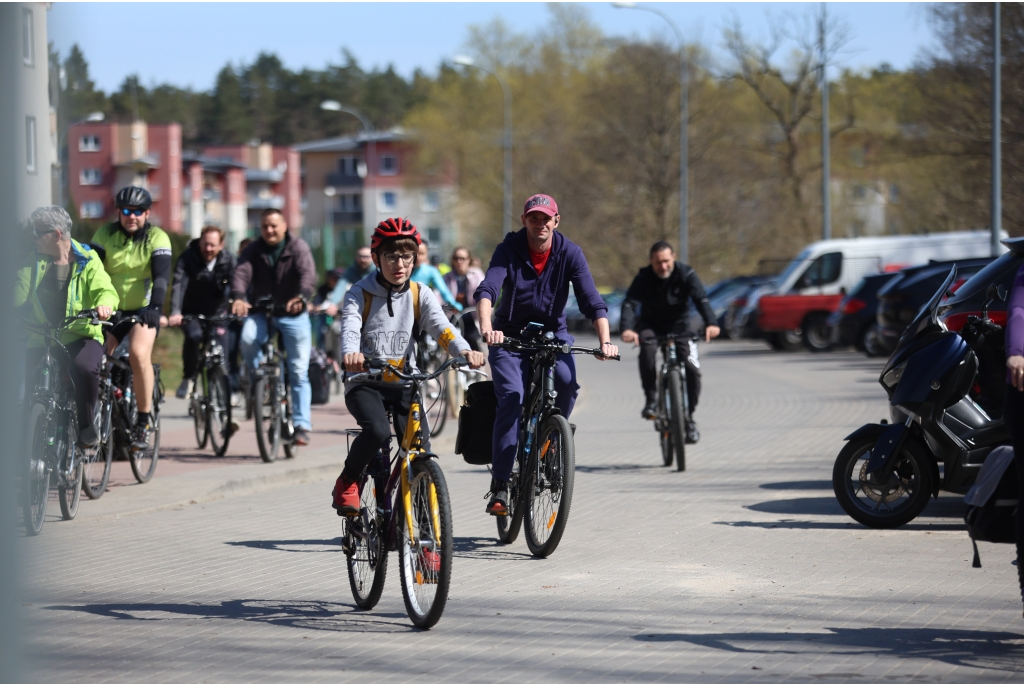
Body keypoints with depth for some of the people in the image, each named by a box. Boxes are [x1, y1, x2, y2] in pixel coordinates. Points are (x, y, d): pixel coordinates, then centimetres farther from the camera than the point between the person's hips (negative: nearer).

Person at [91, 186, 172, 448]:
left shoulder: (157, 237, -10)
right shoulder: (106, 234, -3)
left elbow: (162, 276, -21)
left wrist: (155, 306, -38)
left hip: (143, 309, -3)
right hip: (111, 309, 3)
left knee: (139, 354, -28)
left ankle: (144, 421, -16)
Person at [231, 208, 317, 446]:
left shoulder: (298, 247, -9)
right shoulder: (254, 250, -3)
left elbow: (308, 274, -26)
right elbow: (242, 273, -19)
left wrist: (301, 297, -47)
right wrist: (238, 297, -41)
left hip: (293, 316, -1)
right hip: (261, 312, 1)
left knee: (299, 371, -3)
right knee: (248, 338, -31)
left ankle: (301, 424, 2)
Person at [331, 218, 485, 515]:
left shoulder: (420, 295, 4)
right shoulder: (360, 294, -3)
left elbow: (441, 326, -11)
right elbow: (350, 327, -21)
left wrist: (465, 350, -33)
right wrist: (350, 354, -45)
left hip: (403, 383, 3)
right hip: (365, 382, -3)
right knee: (377, 432, -31)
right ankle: (346, 482, -5)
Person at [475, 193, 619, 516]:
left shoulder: (570, 253, -10)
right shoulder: (509, 249, -13)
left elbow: (592, 301, -17)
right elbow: (487, 290, -29)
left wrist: (605, 340, -33)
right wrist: (486, 328, -48)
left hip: (552, 333, 1)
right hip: (510, 335, -1)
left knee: (568, 381, -29)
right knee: (512, 400, -20)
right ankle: (500, 486, -18)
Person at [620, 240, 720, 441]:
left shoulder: (686, 274, -18)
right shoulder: (644, 278, -19)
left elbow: (701, 299, -31)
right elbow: (630, 303, -32)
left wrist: (711, 323, -51)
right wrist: (627, 328, -53)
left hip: (679, 326, 1)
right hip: (651, 325, -1)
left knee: (692, 369, -15)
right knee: (647, 346, -35)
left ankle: (688, 418, 3)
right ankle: (651, 400, -24)